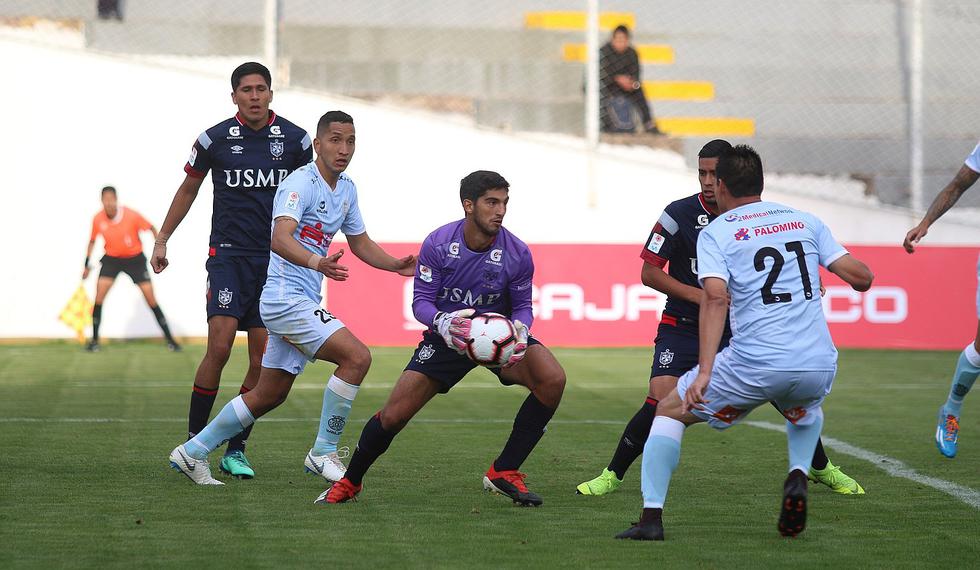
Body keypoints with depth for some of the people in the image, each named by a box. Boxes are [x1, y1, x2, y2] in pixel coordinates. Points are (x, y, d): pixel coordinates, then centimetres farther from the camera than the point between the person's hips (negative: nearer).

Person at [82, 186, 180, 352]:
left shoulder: (131, 215, -22)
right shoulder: (98, 219, -13)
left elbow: (152, 229, -8)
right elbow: (92, 241, 5)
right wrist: (86, 266, 5)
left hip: (135, 258, -2)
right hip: (111, 259, 2)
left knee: (151, 299, -4)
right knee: (99, 296, -13)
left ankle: (169, 339, 6)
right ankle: (94, 340, -1)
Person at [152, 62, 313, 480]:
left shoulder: (294, 140, 2)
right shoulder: (215, 139, -1)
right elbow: (188, 189, 14)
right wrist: (162, 240, 15)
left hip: (277, 258, 2)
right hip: (228, 253, -2)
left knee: (262, 359, -1)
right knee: (219, 347, -15)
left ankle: (235, 450, 7)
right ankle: (193, 441, -4)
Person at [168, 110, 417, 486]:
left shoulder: (346, 189, 13)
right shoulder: (301, 183, -15)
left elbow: (361, 243, 26)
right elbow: (280, 239, -31)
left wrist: (397, 265, 9)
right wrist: (316, 263, -48)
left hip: (301, 300, 10)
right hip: (286, 296, -10)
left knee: (270, 394, 14)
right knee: (357, 357, -19)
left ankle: (193, 452, 22)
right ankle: (323, 453, -10)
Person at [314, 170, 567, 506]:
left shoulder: (517, 254, -16)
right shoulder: (437, 244, -17)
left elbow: (522, 305, -4)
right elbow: (421, 301, -13)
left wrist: (519, 329, -28)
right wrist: (441, 321, -36)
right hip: (447, 336, -1)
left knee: (552, 379, -28)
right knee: (393, 416, -8)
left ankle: (504, 473, -15)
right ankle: (350, 482, 21)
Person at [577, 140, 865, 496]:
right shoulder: (679, 214, -11)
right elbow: (649, 273, -8)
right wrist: (698, 296, -18)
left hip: (739, 328, 3)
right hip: (683, 328, -3)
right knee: (660, 402, -20)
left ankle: (821, 468, 22)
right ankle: (612, 475, -3)